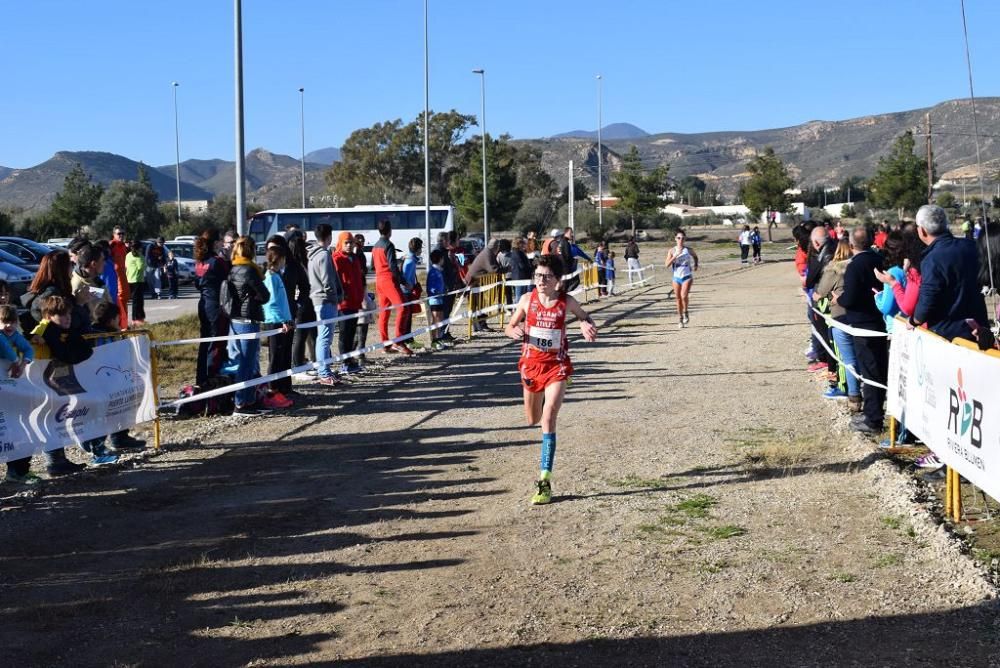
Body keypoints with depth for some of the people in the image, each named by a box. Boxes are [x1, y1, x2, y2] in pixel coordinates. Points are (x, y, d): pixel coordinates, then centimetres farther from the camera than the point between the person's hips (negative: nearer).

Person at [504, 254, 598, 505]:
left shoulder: (566, 302, -9)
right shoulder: (527, 300, -6)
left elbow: (585, 317, 12)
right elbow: (509, 327, 5)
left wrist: (588, 327, -12)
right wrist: (515, 331, -19)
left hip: (557, 365, -3)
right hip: (531, 363, 3)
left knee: (548, 420, -17)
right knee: (532, 420, 20)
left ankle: (545, 481, -15)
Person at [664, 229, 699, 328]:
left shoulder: (688, 250, -1)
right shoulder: (672, 251, -2)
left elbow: (695, 256, 22)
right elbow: (667, 264, -13)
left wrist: (696, 265, 8)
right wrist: (675, 256, -22)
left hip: (687, 276, -2)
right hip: (676, 277, 2)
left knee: (684, 296, -20)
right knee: (678, 298, 7)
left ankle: (685, 313, 4)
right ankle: (680, 318, 22)